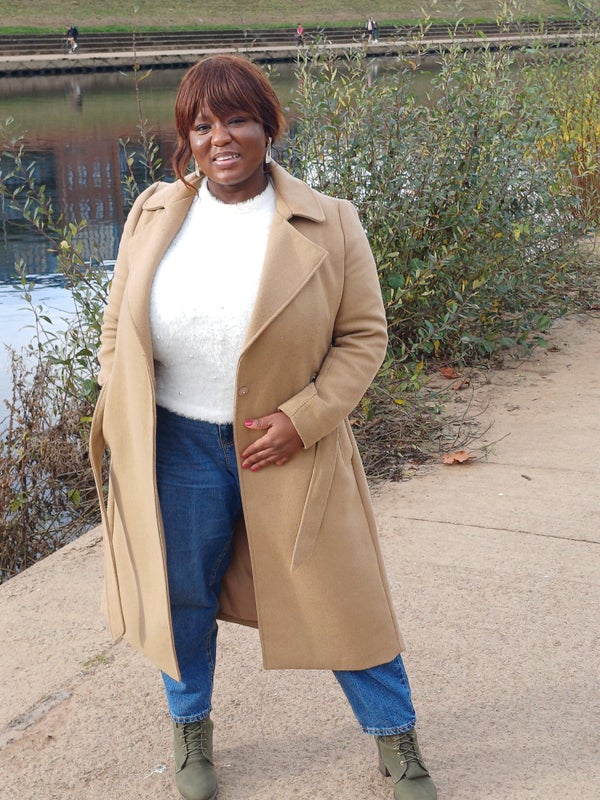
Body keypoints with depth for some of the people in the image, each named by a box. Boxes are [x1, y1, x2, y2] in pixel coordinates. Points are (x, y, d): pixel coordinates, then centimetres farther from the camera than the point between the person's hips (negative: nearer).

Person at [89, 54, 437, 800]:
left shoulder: (328, 225, -9)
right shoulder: (152, 216, 0)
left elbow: (364, 335, -4)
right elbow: (118, 333, 7)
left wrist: (302, 417, -16)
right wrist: (119, 436, 3)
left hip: (288, 450, -2)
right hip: (177, 449, 2)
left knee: (339, 596, 9)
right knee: (183, 596, 16)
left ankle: (396, 737, 32)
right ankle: (190, 727, 44)